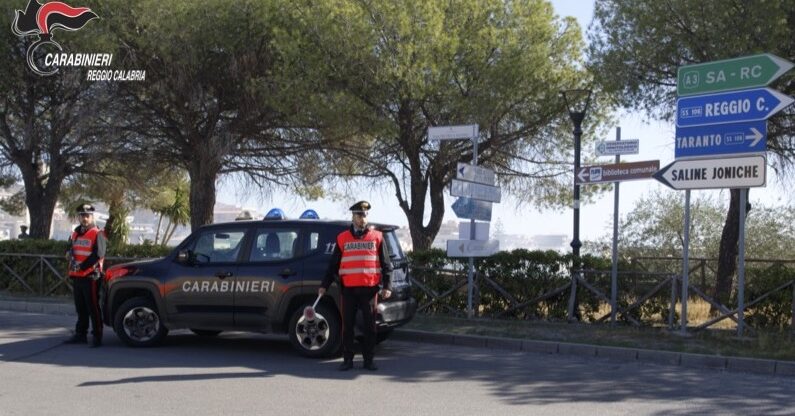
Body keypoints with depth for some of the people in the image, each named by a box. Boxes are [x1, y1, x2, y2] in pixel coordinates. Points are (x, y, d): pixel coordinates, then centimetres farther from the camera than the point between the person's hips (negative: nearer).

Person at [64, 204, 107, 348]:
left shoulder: (97, 234, -7)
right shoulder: (75, 234, 18)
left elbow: (98, 255, -15)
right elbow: (70, 249, 25)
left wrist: (82, 266, -16)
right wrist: (70, 255, 1)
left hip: (90, 276, -8)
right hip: (76, 276, 8)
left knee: (93, 307, -7)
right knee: (80, 308, 14)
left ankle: (97, 336, -4)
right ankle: (80, 334, 22)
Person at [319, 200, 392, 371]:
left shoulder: (376, 237, 6)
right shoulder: (342, 238, 8)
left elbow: (385, 264, 6)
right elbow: (333, 265, 11)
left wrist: (386, 286, -3)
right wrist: (324, 285, 4)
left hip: (370, 288, 0)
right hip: (348, 289, 1)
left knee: (370, 326, 3)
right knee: (347, 326, 4)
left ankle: (369, 360, 13)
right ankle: (347, 360, 12)